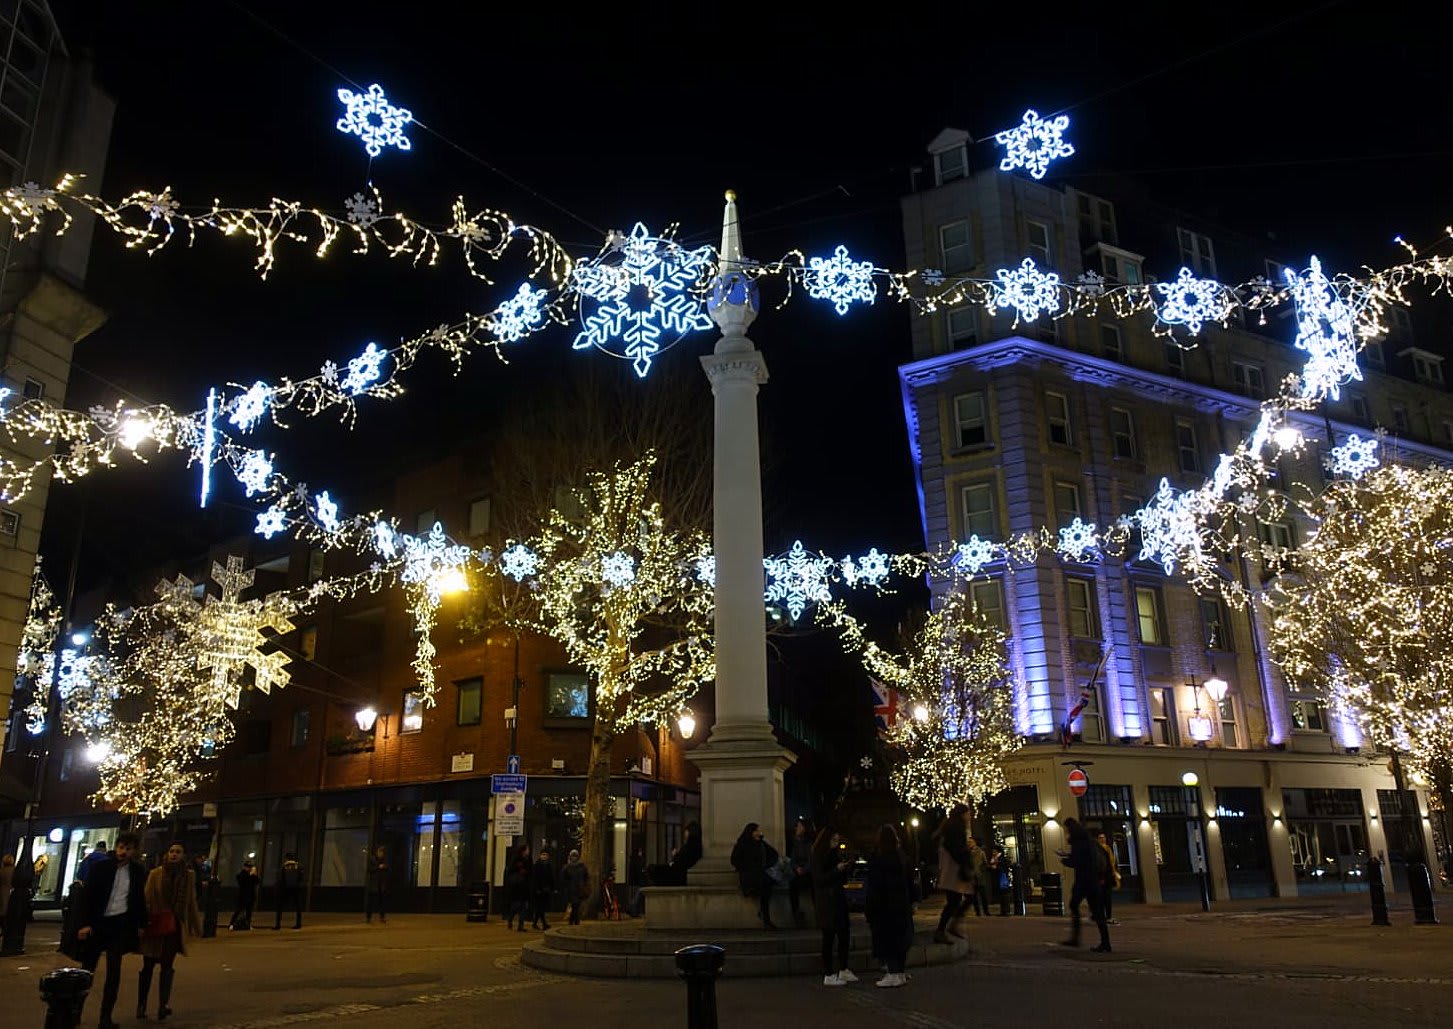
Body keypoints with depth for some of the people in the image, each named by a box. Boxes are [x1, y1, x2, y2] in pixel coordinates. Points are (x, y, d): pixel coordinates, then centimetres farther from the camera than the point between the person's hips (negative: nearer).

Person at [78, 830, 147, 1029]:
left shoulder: (137, 871, 4)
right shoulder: (100, 868, -3)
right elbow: (87, 897, -4)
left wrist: (141, 924, 10)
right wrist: (85, 924, -12)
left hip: (121, 925, 2)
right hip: (98, 923, -1)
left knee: (114, 971, 1)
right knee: (87, 969, 4)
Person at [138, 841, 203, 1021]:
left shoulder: (189, 875, 3)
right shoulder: (156, 873, -2)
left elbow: (192, 903, 8)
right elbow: (146, 899, -5)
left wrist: (196, 926, 9)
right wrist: (142, 922, -13)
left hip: (175, 926, 1)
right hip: (155, 924, -1)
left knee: (167, 965, -1)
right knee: (148, 966, 6)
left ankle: (163, 1006, -4)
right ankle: (141, 1005, 14)